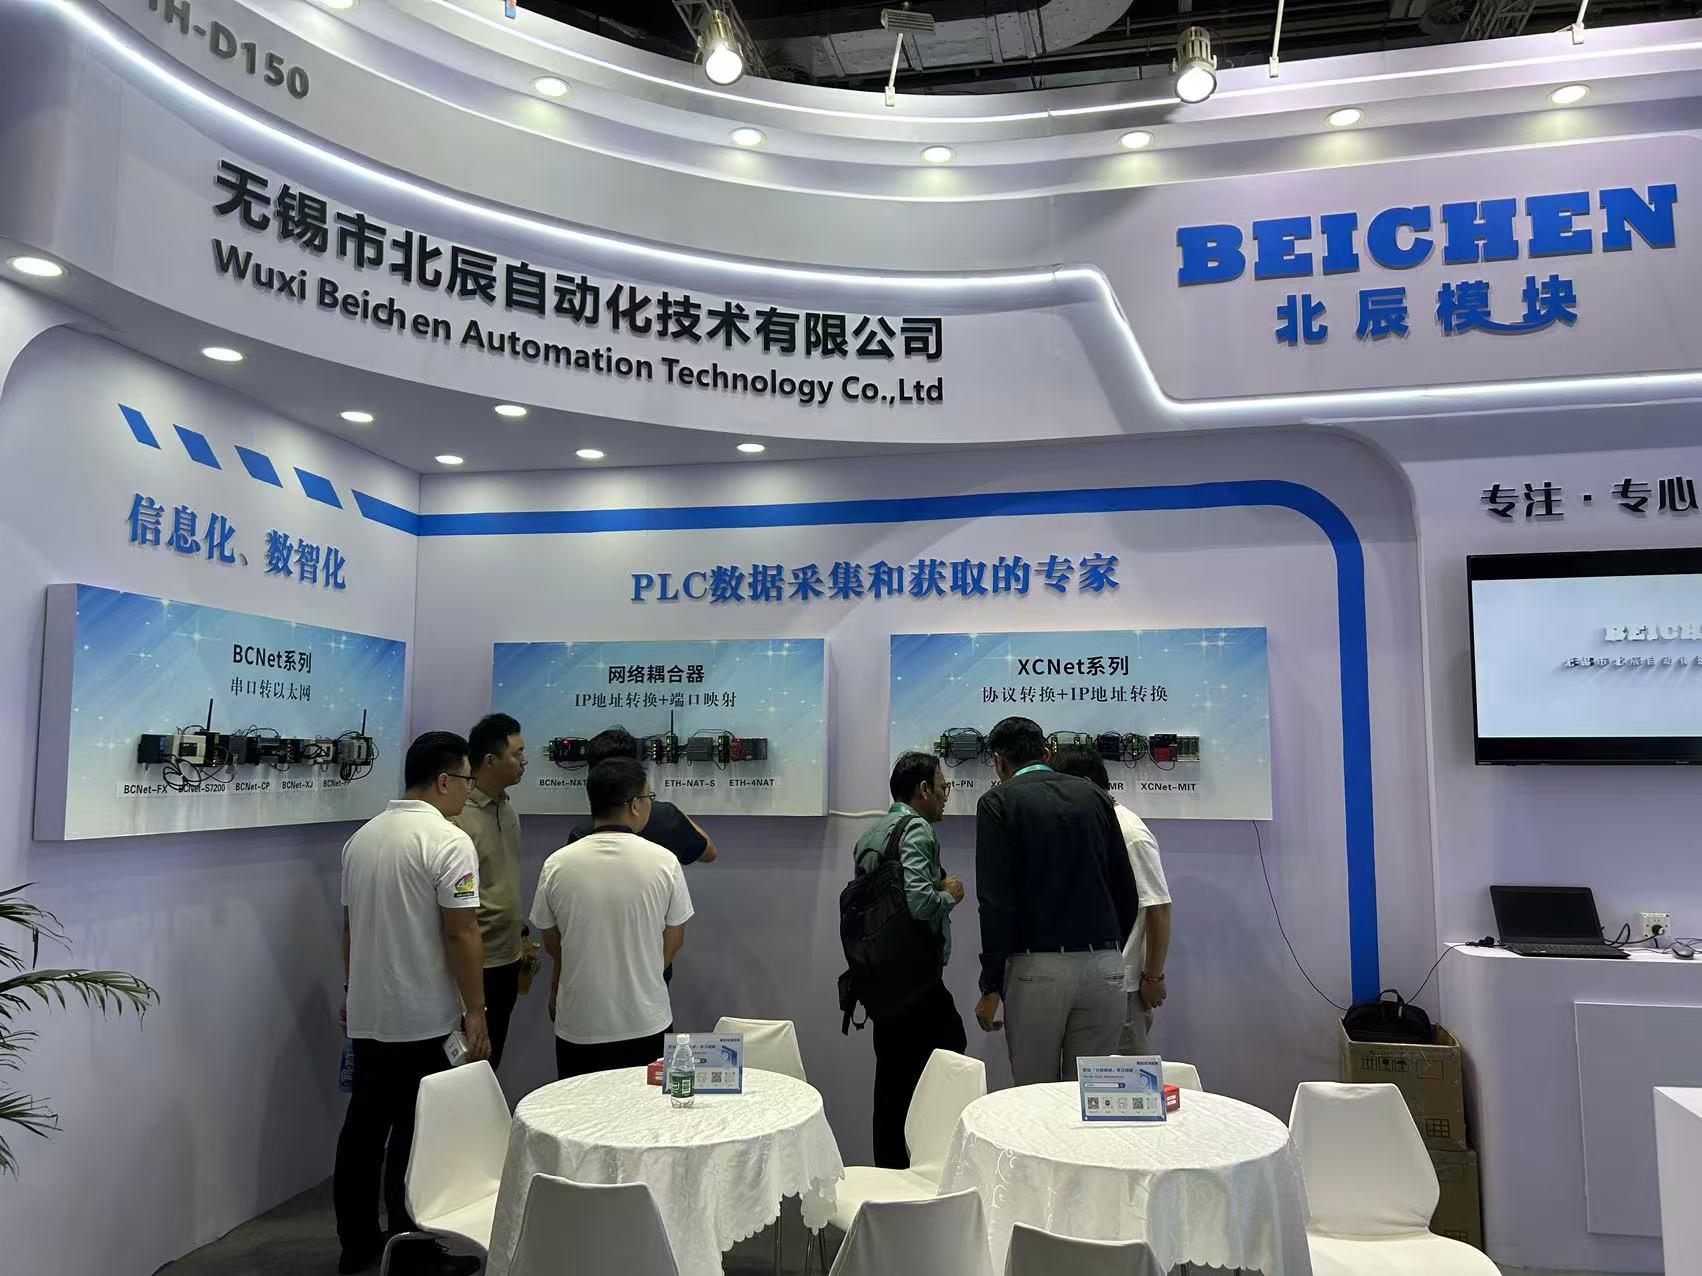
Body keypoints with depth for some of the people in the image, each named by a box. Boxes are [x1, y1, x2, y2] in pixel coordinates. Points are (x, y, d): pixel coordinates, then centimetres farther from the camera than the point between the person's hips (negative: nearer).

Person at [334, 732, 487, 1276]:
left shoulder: (361, 837, 8)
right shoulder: (448, 841, -16)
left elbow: (348, 925, 16)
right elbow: (461, 934, -18)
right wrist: (475, 1013, -12)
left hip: (366, 1016, 7)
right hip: (423, 1021, -7)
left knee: (364, 1126, 15)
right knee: (414, 1138, 2)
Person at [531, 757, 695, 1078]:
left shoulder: (557, 865, -9)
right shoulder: (664, 861, -11)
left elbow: (552, 945, 4)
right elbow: (674, 942, 0)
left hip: (578, 1029, 1)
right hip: (647, 1024, -1)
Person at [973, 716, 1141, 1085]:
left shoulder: (998, 803, -2)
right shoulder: (1093, 795, 12)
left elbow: (996, 902, -9)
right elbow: (1127, 892, 11)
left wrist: (991, 986, -5)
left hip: (1038, 968, -4)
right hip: (1104, 966, 4)